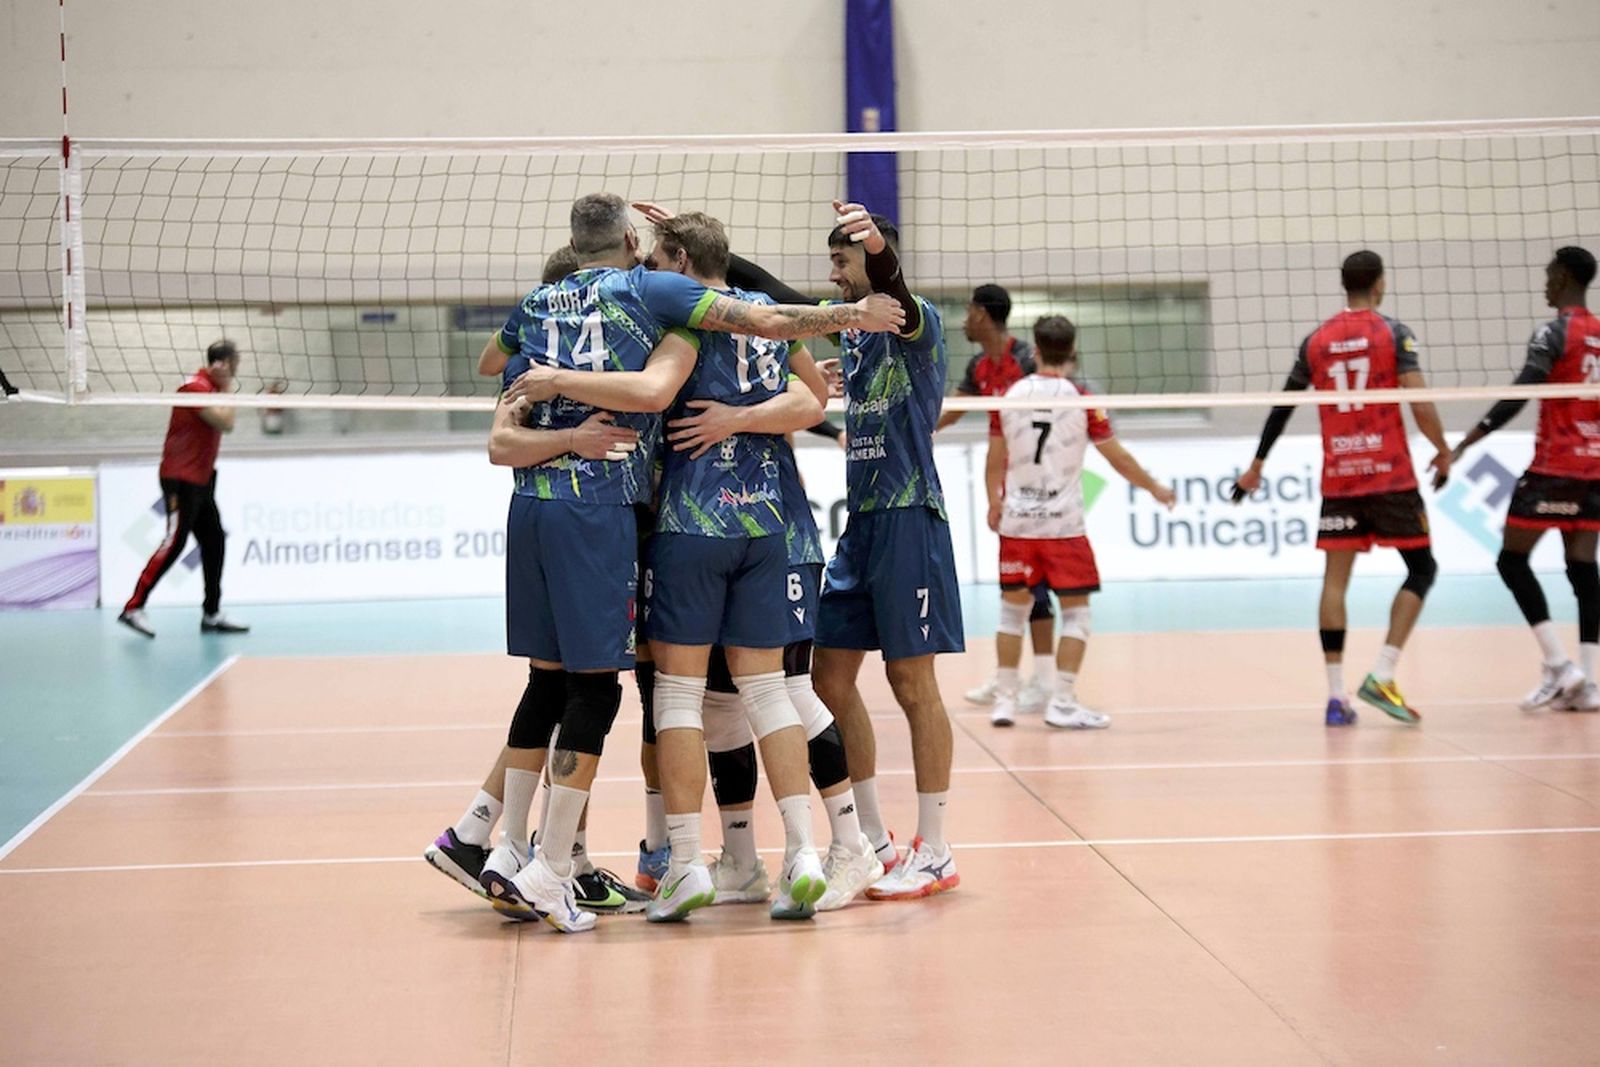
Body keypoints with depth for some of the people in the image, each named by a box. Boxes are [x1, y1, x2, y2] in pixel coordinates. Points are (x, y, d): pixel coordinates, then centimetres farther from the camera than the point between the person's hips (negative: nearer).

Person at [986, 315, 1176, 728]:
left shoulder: (1011, 395, 1)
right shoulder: (1081, 399, -7)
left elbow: (995, 462, 9)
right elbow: (1118, 458, -1)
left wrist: (994, 502, 26)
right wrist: (1156, 488, 14)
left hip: (1016, 520, 3)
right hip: (1063, 523, -3)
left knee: (1013, 608, 12)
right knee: (1075, 612, 4)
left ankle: (1004, 700, 13)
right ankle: (1062, 703, -2)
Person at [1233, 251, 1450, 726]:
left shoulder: (1316, 340, 8)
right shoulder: (1393, 332, -4)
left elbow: (1282, 408, 11)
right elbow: (1419, 402, -13)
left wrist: (1256, 465, 20)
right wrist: (1443, 450, 3)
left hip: (1338, 477, 4)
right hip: (1390, 475, -4)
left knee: (1335, 577, 7)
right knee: (1421, 568, 7)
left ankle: (1336, 695, 2)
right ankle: (1381, 677, -7)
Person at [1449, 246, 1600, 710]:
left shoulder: (1554, 333, -10)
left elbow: (1518, 395, -19)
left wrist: (1466, 442, -20)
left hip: (1554, 466, -7)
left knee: (1513, 559, 1)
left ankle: (1557, 664, -8)